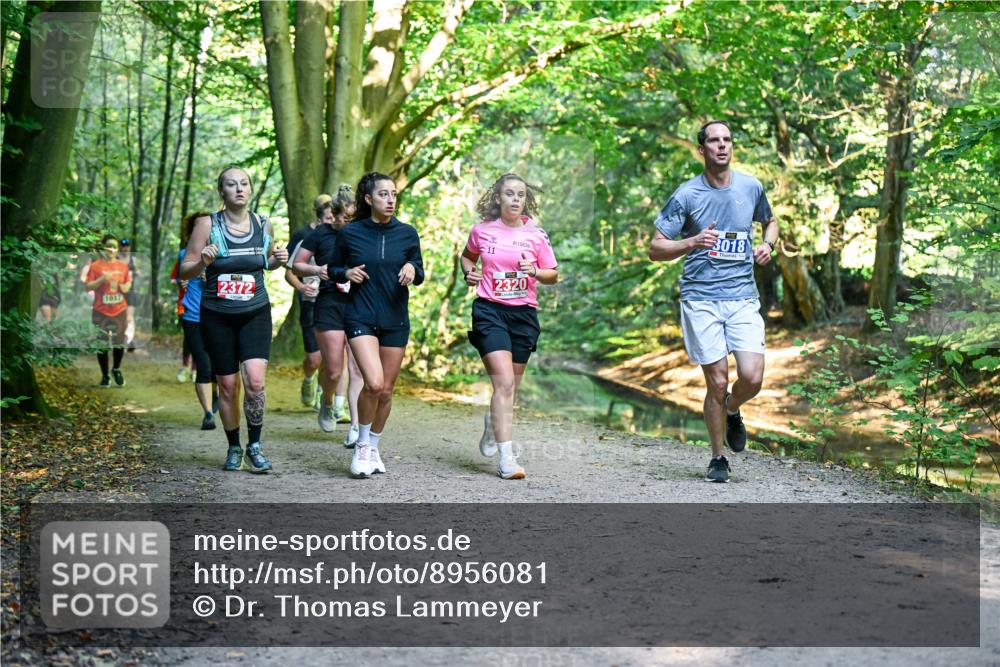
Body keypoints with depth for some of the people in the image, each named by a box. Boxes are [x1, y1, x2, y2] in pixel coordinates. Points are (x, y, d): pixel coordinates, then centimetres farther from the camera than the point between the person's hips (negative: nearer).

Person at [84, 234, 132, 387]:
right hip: (101, 311, -3)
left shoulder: (123, 265, 5)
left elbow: (128, 283, 16)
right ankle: (105, 375, 17)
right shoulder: (95, 265, -5)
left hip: (120, 310, 3)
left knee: (120, 342, 6)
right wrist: (102, 279, -21)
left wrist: (126, 287, -7)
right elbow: (87, 286, -7)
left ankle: (116, 370, 30)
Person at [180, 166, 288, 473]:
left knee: (255, 381, -16)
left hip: (256, 313, 1)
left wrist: (279, 259, -2)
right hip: (217, 316, -1)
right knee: (228, 387, 5)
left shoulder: (264, 225, 2)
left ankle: (255, 445, 1)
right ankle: (234, 448, 23)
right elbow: (185, 270, -3)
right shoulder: (207, 224, -6)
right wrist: (202, 262, -24)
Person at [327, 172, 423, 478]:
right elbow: (334, 269, 12)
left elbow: (419, 275, 11)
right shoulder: (350, 233, -1)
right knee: (374, 383, -20)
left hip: (395, 320, 3)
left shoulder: (407, 233, 3)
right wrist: (346, 273, -10)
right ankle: (362, 445, 3)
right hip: (361, 317, -3)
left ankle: (373, 448, 28)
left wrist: (412, 269, -11)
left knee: (386, 390, 7)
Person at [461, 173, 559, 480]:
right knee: (504, 382, -16)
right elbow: (467, 255, 23)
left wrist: (534, 271, -13)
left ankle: (493, 425, 45)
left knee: (510, 386, 12)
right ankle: (506, 458, -17)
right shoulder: (482, 231, 3)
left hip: (523, 314, 2)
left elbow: (553, 275, 7)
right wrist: (468, 273, 3)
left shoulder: (536, 235, 2)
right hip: (489, 310, -2)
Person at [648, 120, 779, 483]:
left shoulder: (751, 188, 7)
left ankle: (732, 412, 25)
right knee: (718, 382, -4)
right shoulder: (686, 195, -3)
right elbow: (655, 249, -3)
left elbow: (770, 222, 28)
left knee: (752, 378, -11)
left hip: (743, 297, 3)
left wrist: (767, 244, 5)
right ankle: (718, 458, 15)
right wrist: (694, 242, -20)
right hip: (700, 299, -2)